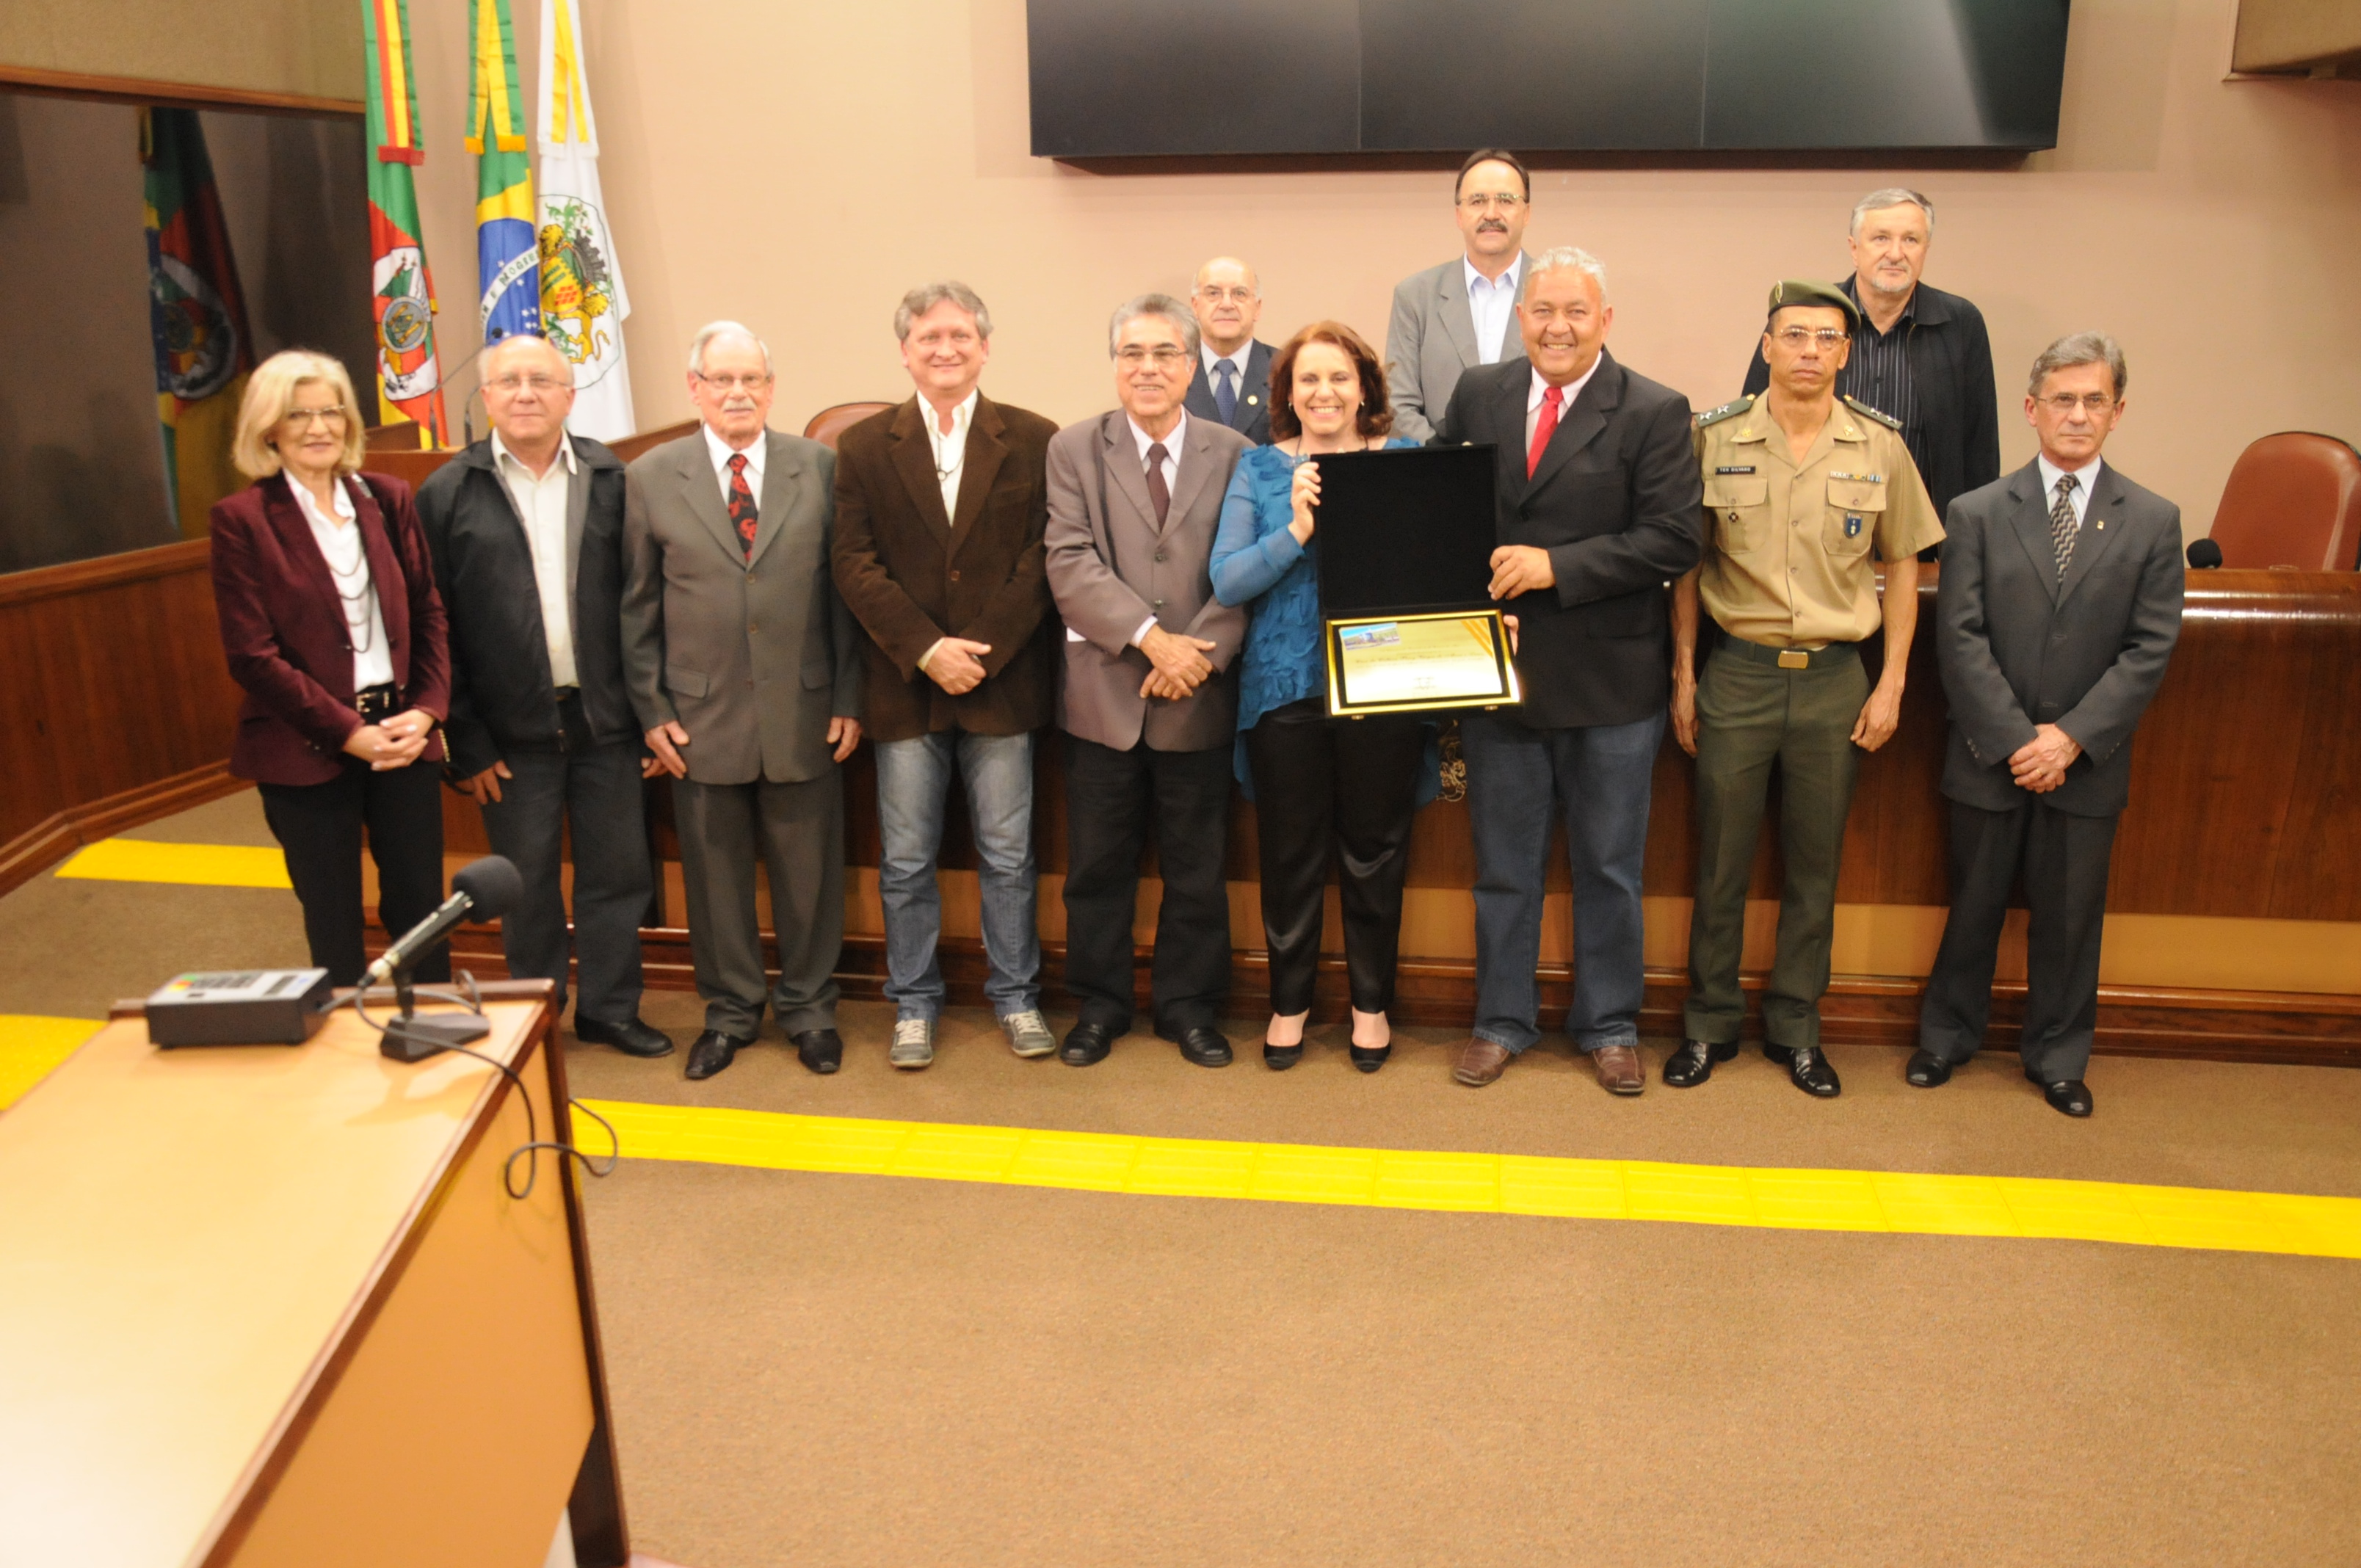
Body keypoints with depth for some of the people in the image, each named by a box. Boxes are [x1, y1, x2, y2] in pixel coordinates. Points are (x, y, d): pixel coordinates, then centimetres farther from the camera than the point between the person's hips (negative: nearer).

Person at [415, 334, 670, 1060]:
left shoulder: (611, 479, 2)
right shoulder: (449, 494, -1)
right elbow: (437, 626, -2)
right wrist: (465, 742, -6)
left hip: (605, 720, 1)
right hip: (512, 729, -1)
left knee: (616, 873, 9)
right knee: (526, 883, 10)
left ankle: (609, 1008, 26)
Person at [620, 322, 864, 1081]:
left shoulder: (821, 467, 2)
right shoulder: (649, 478, 3)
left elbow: (845, 589, 3)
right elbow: (638, 606, 5)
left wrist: (849, 698, 0)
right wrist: (651, 709, 0)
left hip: (804, 714, 0)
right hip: (702, 718, 0)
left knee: (809, 870, 9)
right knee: (716, 875, 11)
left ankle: (808, 1006, 28)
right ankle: (729, 1011, 29)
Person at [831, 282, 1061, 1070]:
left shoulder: (1033, 441, 3)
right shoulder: (864, 446, 5)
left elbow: (1043, 559, -3)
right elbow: (855, 566, -1)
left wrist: (981, 651, -12)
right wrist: (927, 650, -12)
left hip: (1002, 681, 0)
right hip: (905, 687, 1)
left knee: (1008, 856, 8)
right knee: (905, 862, 8)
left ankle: (1016, 994, 24)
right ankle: (913, 1002, 22)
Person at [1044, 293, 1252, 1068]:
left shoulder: (1233, 454, 4)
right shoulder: (1074, 449, 3)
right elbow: (1071, 565, -8)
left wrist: (1200, 651, -16)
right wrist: (1150, 639, -18)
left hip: (1198, 697, 0)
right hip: (1103, 693, 0)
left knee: (1196, 866, 10)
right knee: (1098, 865, 9)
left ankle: (1189, 1005, 25)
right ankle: (1099, 1005, 25)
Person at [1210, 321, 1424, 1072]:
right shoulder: (1259, 469, 4)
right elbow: (1227, 580, -6)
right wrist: (1296, 532, -20)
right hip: (1285, 684, 0)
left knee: (1375, 853, 9)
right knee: (1290, 854, 8)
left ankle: (1371, 1003, 27)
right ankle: (1289, 1002, 26)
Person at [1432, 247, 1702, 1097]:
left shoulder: (1654, 413, -6)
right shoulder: (1476, 395, 4)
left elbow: (1673, 541, -13)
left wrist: (1557, 566, -20)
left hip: (1610, 682, -2)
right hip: (1497, 668, 3)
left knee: (1609, 868, 11)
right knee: (1503, 866, 14)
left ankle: (1609, 1027, 28)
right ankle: (1501, 1022, 29)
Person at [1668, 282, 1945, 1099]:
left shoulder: (1880, 445, 1)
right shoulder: (1716, 438, -2)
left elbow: (1901, 567, 8)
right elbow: (1688, 564, 4)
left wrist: (1891, 684, 3)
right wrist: (1684, 675, 1)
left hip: (1836, 677, 1)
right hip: (1737, 671, -1)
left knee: (1815, 867, 10)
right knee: (1720, 862, 6)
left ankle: (1795, 1027, 24)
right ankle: (1710, 1024, 21)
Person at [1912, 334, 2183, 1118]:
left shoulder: (2153, 520, 1)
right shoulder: (1978, 514, -1)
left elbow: (2150, 648, -4)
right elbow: (1960, 639, -7)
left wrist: (2071, 738, -14)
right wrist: (2017, 740, -14)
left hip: (2089, 761, 1)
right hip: (1990, 757, 0)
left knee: (2070, 914, 11)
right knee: (1974, 904, 12)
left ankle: (2058, 1055, 28)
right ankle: (1948, 1035, 30)